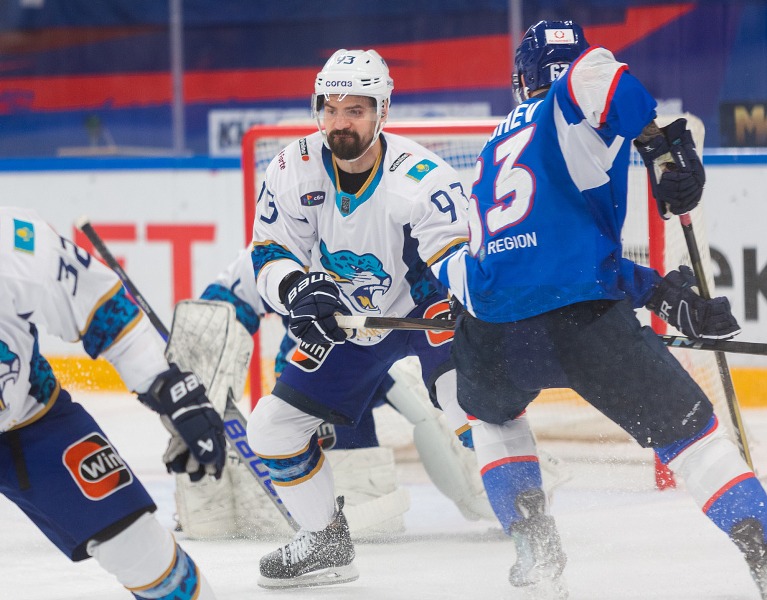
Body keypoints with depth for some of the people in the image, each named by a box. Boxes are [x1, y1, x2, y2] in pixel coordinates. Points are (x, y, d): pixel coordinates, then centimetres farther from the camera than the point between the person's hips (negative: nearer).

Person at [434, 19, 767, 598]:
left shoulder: (496, 149, 30)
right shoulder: (570, 112, 10)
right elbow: (595, 73, -17)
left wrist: (659, 290, 26)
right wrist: (665, 146, -19)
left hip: (494, 333, 5)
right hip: (581, 322, -5)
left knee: (493, 412, 37)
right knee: (687, 426, 7)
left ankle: (535, 544, 25)